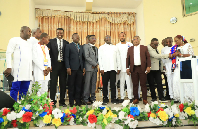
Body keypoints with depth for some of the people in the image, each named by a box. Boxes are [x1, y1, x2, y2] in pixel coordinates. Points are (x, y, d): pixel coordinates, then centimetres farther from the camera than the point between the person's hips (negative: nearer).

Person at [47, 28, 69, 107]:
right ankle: (52, 101, 12)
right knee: (53, 83, 1)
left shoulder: (66, 43, 10)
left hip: (63, 65, 2)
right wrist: (49, 65, -7)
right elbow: (48, 53, 1)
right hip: (54, 65, -2)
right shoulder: (51, 41, 5)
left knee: (63, 84, 6)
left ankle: (62, 101, 17)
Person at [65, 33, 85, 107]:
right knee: (71, 86, 2)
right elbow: (66, 58, -3)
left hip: (80, 69, 4)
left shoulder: (81, 47, 18)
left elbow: (83, 58, 16)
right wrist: (68, 67, -11)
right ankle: (71, 102, 11)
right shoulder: (68, 46, 4)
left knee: (79, 86, 6)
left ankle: (78, 101, 15)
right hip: (72, 69, -4)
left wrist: (84, 67, 7)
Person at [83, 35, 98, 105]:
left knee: (94, 84, 8)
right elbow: (87, 57, -11)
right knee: (87, 84, -5)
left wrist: (97, 64, -3)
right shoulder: (86, 46, -1)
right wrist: (95, 64, -10)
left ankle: (92, 98, 15)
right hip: (89, 68, -7)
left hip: (95, 68, 7)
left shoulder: (96, 48, 21)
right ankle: (86, 99, 2)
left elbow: (98, 58, 17)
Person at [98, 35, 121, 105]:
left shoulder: (115, 47, 16)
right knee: (105, 84, 2)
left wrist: (119, 68, 5)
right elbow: (99, 58, 4)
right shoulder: (101, 47, 11)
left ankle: (113, 98, 9)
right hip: (105, 69, -1)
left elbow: (118, 58, 13)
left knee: (113, 84, 1)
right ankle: (105, 99, 11)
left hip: (113, 68, 1)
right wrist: (101, 68, -6)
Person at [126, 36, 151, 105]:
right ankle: (136, 99, 14)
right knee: (135, 84, 5)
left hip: (142, 68, -2)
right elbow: (128, 59, 10)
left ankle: (145, 99, 9)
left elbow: (148, 57, 4)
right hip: (133, 69, 2)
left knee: (143, 84, 2)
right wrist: (127, 68, 1)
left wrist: (148, 66, -7)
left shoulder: (144, 48, 8)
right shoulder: (130, 49, 13)